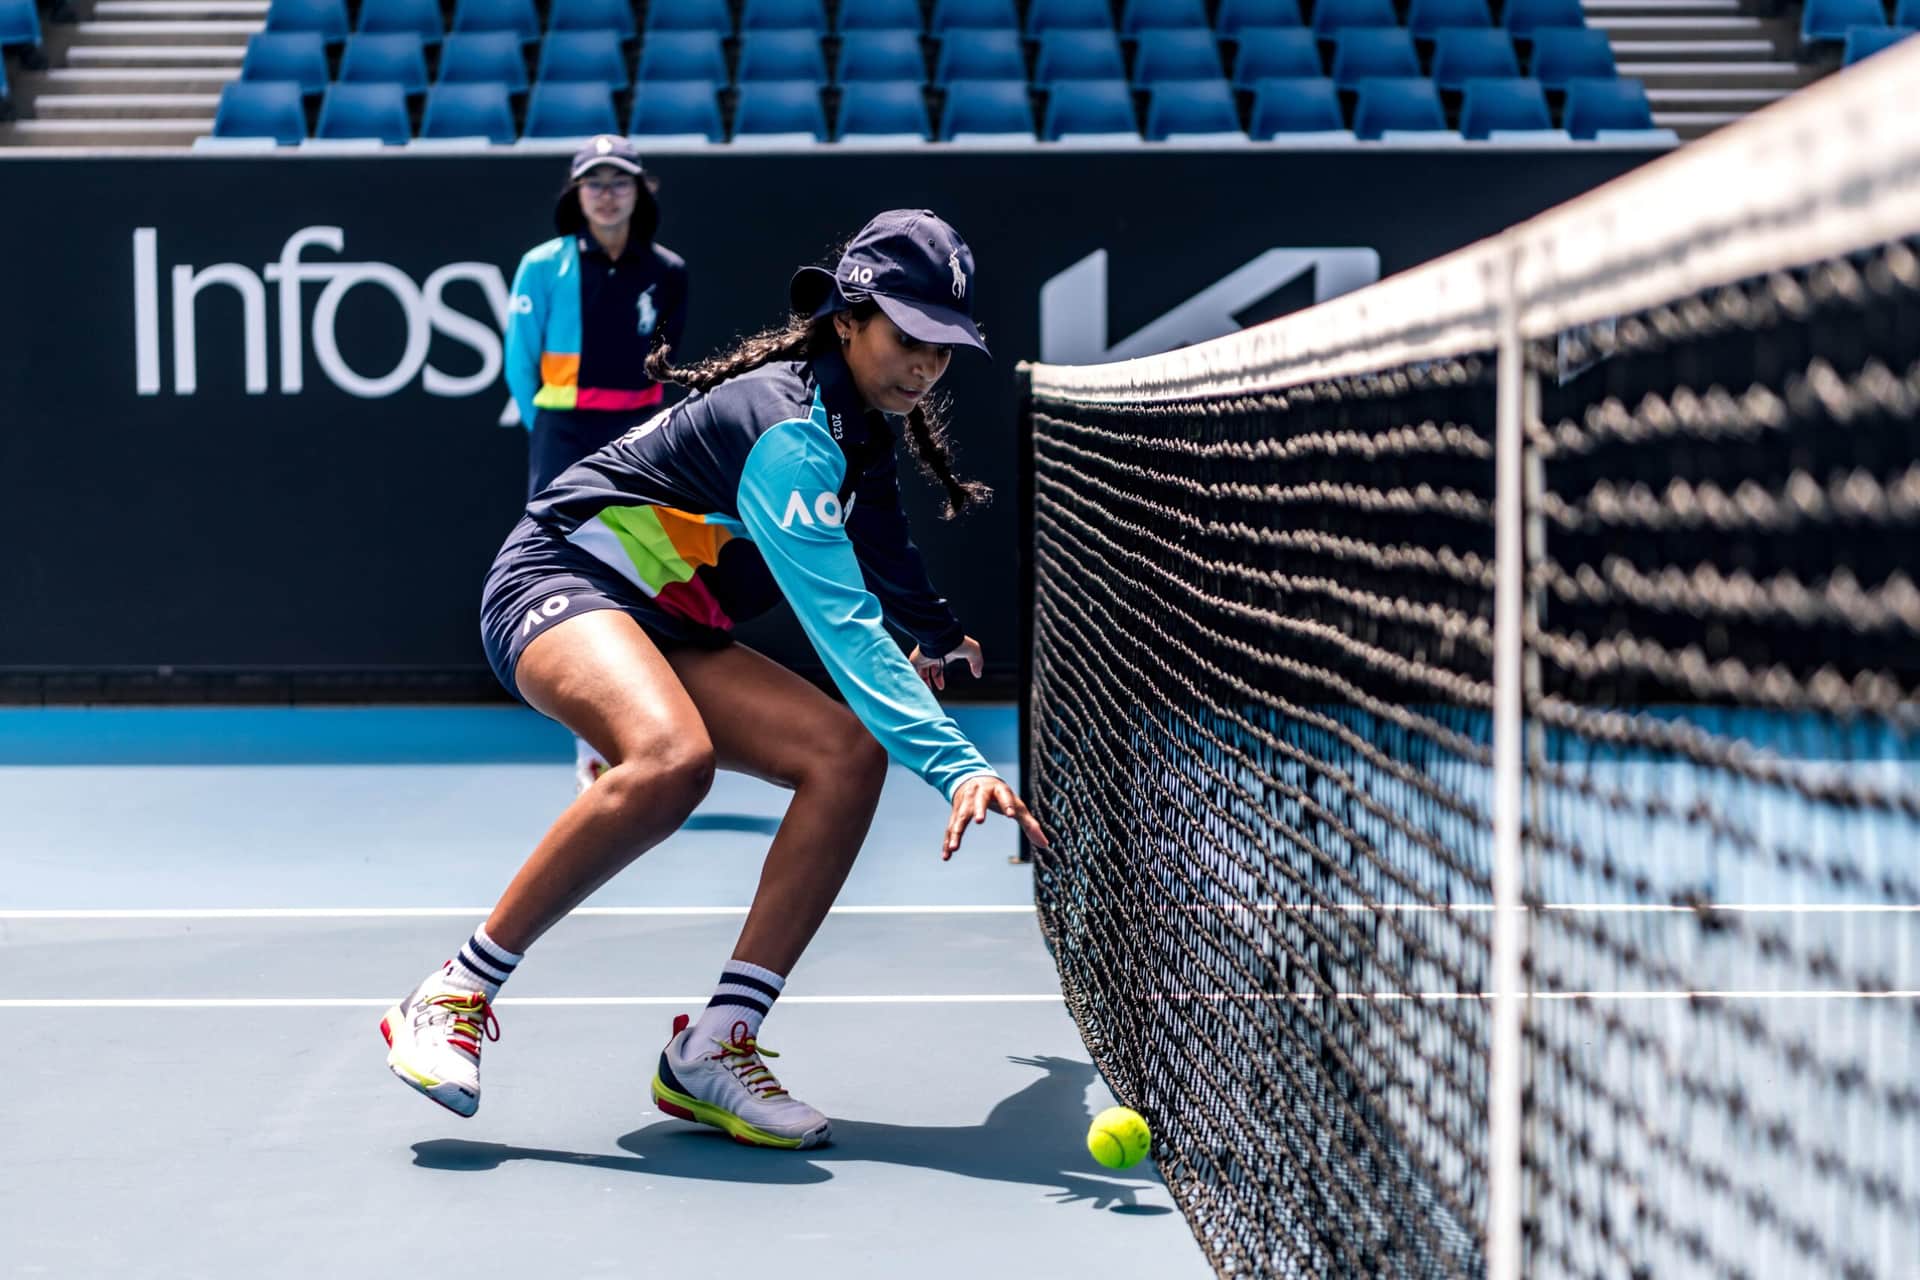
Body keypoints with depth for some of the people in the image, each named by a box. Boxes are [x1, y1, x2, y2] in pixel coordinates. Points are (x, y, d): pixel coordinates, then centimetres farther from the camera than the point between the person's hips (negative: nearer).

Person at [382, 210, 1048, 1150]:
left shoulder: (862, 425, 7)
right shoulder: (789, 429, -24)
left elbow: (878, 556, 31)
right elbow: (841, 623, -34)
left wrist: (937, 635, 48)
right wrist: (955, 765, -42)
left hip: (666, 631, 9)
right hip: (556, 582, -9)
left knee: (850, 754, -13)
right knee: (670, 756, -40)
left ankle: (714, 1045, -13)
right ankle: (452, 999, -23)